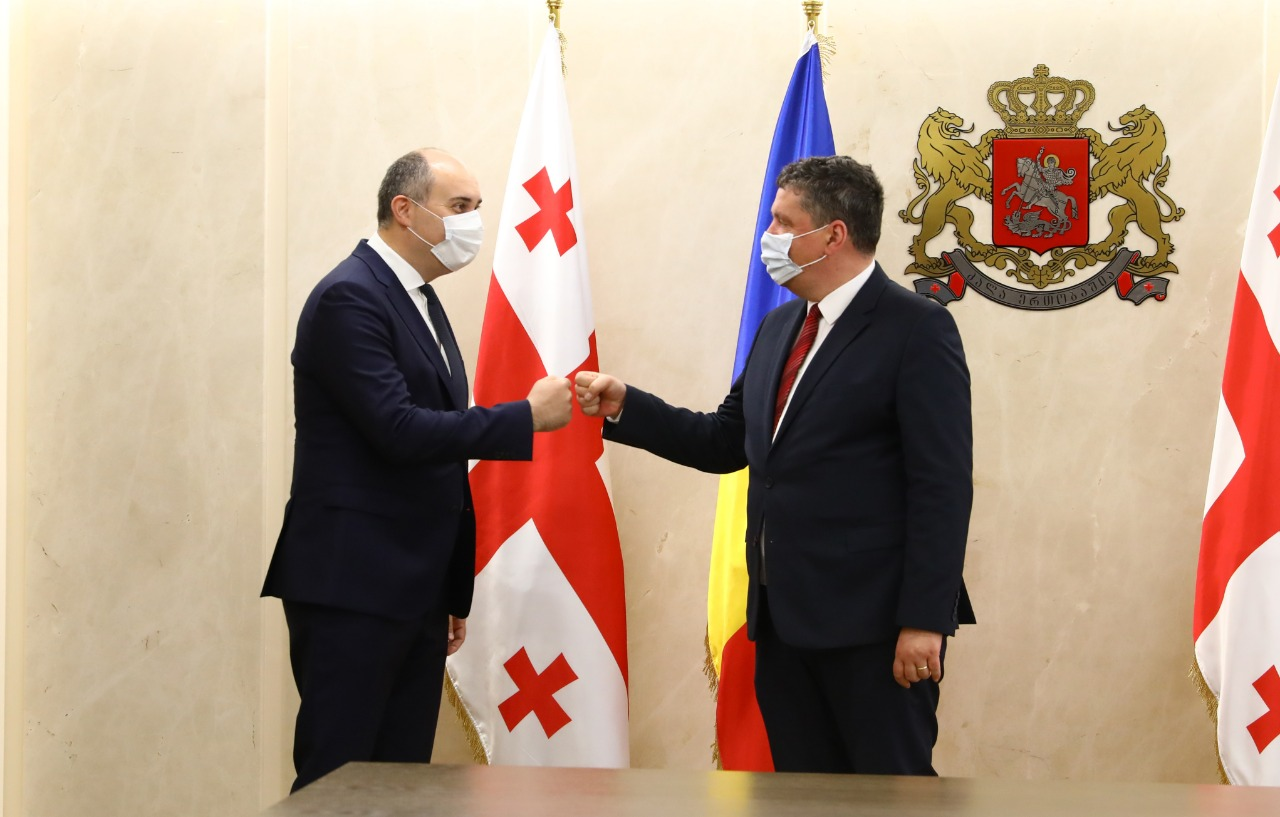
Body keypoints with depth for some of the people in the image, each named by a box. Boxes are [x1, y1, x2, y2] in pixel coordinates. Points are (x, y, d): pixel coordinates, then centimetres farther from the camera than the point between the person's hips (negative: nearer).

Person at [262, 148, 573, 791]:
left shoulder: (422, 302, 17)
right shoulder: (349, 297, -12)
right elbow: (399, 431, -23)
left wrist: (455, 591, 19)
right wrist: (528, 416, -16)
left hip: (416, 593, 9)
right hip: (351, 590, -9)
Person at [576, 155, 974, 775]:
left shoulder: (917, 329, -10)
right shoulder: (778, 328, 15)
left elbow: (942, 486, -14)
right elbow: (727, 443, 17)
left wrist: (923, 620, -18)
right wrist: (624, 406, 6)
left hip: (873, 624, -7)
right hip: (782, 617, 8)